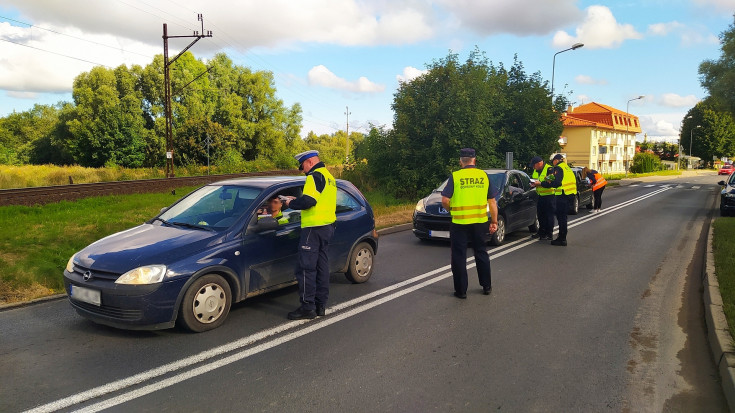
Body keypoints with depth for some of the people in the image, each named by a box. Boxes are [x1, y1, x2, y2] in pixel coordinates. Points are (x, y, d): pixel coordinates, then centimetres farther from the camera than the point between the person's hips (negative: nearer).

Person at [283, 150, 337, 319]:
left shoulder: (315, 176, -12)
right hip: (327, 226, 10)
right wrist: (296, 201, 14)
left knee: (306, 268, -5)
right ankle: (320, 305, 19)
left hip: (314, 228, -10)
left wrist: (291, 203, -7)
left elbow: (308, 200, -24)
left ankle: (307, 307, -2)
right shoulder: (329, 177, 19)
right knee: (322, 267, 13)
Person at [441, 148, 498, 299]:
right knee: (481, 253, 18)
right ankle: (487, 286, 27)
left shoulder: (455, 177, -7)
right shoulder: (484, 176, 3)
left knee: (459, 256, 6)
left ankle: (461, 290, 10)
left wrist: (450, 210, 9)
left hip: (459, 222, -3)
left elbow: (445, 200, -12)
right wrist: (494, 221, 12)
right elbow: (492, 202, 5)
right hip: (480, 222, 4)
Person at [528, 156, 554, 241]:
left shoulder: (549, 169, -14)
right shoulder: (535, 171, 13)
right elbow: (533, 179, 24)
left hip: (549, 195, -9)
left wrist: (540, 183, -25)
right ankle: (541, 232, 27)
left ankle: (549, 234, 4)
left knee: (549, 215, -3)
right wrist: (533, 183, 0)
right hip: (540, 195, 9)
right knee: (540, 215, 15)